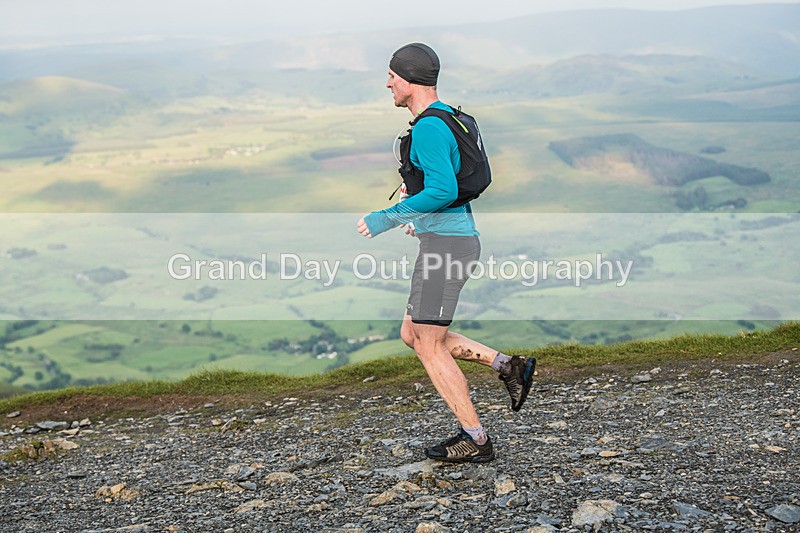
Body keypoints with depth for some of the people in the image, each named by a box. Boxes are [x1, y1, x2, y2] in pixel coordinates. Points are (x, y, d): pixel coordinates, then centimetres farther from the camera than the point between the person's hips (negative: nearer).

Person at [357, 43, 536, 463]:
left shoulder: (428, 127, -17)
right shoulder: (447, 118, 16)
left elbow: (444, 190, -28)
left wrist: (387, 218, -21)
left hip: (445, 244, -10)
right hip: (455, 239, 10)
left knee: (429, 346, -1)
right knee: (413, 335, 16)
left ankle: (475, 440, 6)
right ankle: (507, 366, 12)